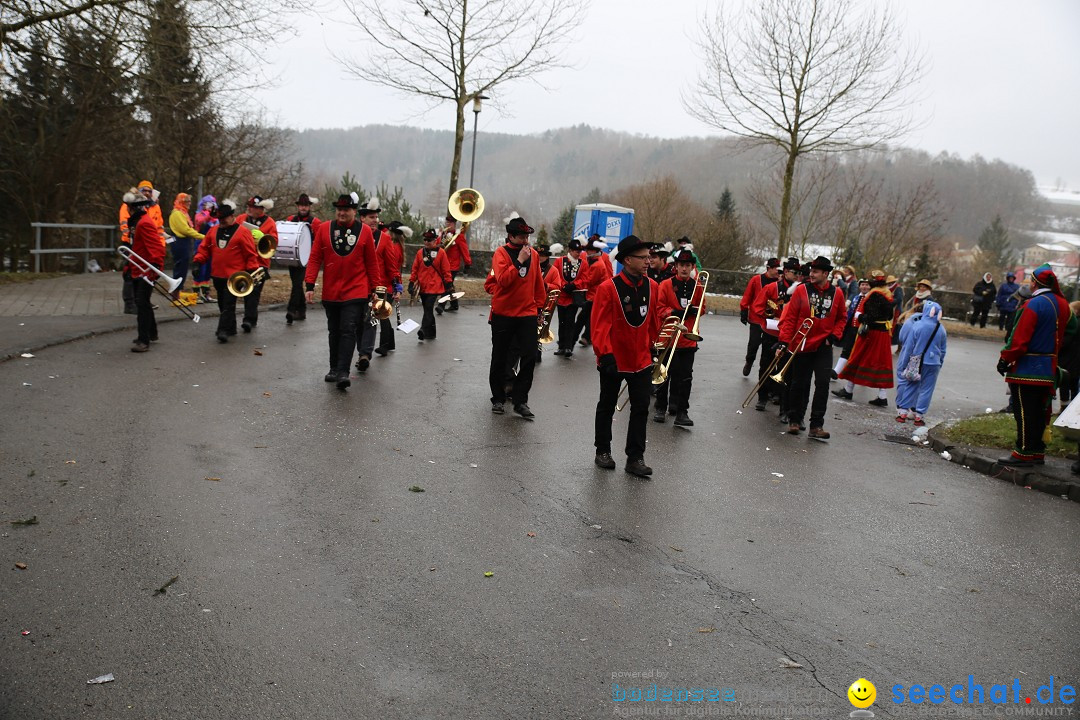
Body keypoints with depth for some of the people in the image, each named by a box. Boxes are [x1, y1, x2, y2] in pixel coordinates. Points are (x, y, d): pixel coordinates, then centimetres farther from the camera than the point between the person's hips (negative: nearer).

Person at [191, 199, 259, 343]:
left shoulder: (242, 232, -7)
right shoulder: (213, 230, 10)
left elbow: (251, 254, -7)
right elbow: (204, 248, 14)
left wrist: (251, 271, -12)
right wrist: (198, 262, 3)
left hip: (234, 276, -7)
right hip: (217, 275, 7)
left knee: (228, 303, -11)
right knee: (222, 303, 14)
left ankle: (223, 330, -12)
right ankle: (231, 328, 27)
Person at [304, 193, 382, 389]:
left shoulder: (365, 231, -3)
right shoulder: (324, 229, 0)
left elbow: (372, 263, 2)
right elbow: (315, 258, 1)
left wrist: (376, 288, 2)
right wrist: (309, 285, -5)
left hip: (356, 292, -2)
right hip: (330, 292, 3)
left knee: (348, 331, -10)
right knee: (334, 332, 14)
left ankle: (343, 372, -10)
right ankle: (334, 369, 26)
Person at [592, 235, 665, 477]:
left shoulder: (652, 287, -1)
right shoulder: (608, 288, -16)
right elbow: (600, 325, -17)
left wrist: (652, 346, 15)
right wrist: (605, 355, -21)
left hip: (642, 360, 4)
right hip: (614, 361, -4)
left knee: (641, 408, 4)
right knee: (607, 407, 13)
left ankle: (635, 458, 13)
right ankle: (603, 452, 28)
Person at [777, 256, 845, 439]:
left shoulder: (837, 293, 2)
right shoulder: (801, 290, -5)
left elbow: (841, 318, 14)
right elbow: (790, 317, -5)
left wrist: (834, 336, -2)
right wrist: (784, 342, -10)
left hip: (824, 346, 1)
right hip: (801, 345, -1)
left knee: (822, 384, -6)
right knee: (799, 384, 7)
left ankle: (816, 425, -1)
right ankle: (794, 420, 23)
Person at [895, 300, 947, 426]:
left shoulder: (917, 326, -11)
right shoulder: (942, 330, 0)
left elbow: (909, 346, -8)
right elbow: (943, 351, 8)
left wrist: (904, 365, -2)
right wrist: (939, 364, 19)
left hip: (917, 363, -1)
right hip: (933, 364, 1)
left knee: (911, 386, 10)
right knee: (926, 390, 7)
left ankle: (902, 411, 12)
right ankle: (919, 415, 9)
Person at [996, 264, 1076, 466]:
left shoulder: (1033, 305, -17)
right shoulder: (1062, 304, 7)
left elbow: (1019, 338, -19)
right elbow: (1070, 330, 22)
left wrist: (1005, 359, -11)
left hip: (1027, 369, -8)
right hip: (1049, 369, 8)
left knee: (1025, 412, -3)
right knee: (1041, 411, 13)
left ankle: (1023, 453, -1)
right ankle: (1037, 451, 19)